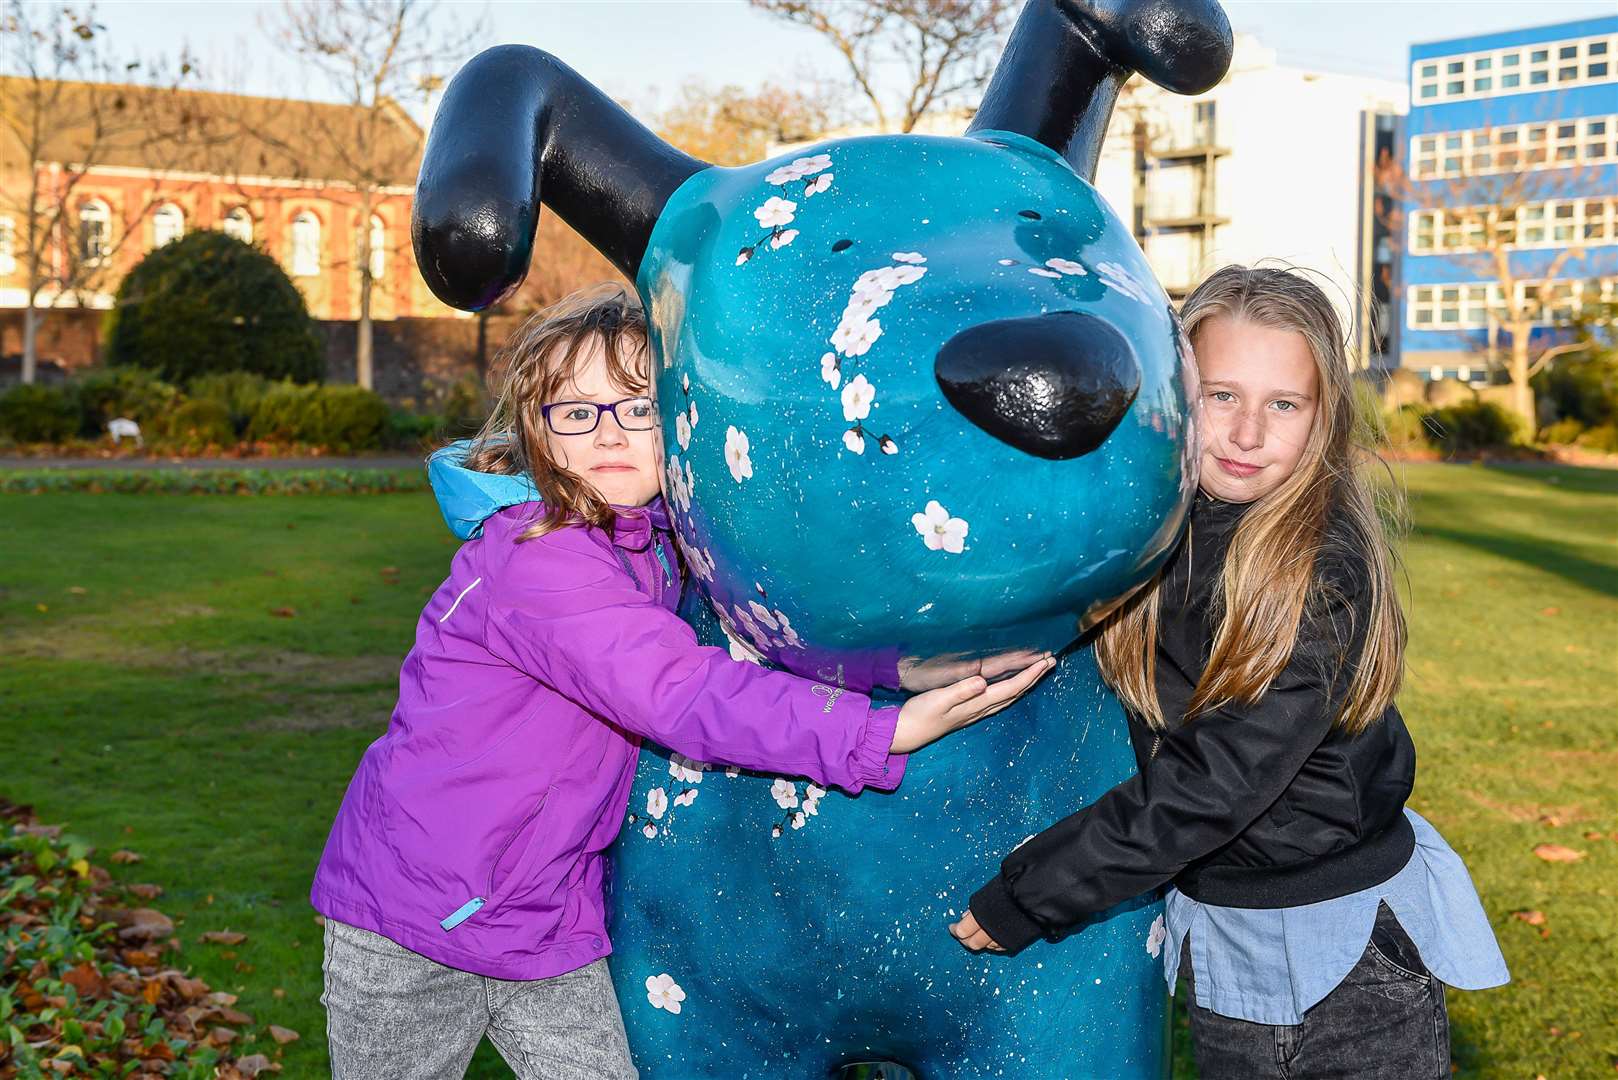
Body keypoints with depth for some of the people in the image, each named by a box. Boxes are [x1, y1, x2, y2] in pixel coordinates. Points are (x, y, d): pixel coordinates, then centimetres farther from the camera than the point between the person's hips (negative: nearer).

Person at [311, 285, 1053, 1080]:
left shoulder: (654, 539, 2)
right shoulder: (536, 560, -26)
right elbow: (683, 694, -34)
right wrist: (883, 734, -40)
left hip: (553, 922, 7)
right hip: (410, 923, -6)